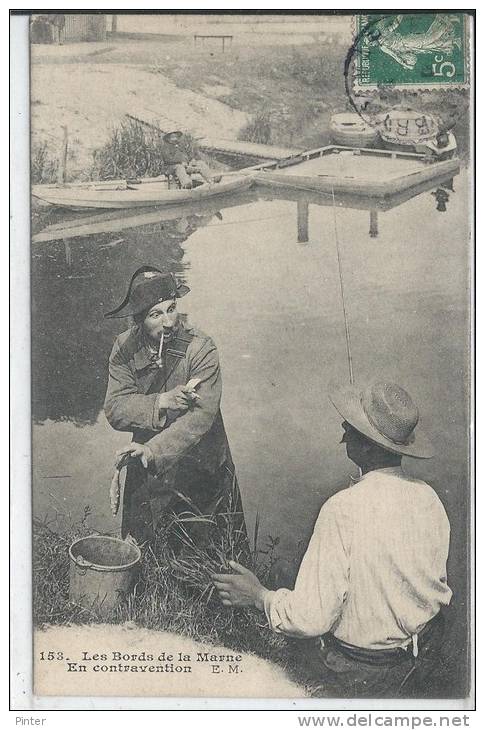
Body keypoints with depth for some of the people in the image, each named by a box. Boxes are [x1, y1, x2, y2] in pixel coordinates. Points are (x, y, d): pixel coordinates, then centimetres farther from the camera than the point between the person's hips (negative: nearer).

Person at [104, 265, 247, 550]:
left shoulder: (201, 348, -19)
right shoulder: (125, 348, -6)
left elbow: (202, 415, -27)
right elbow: (115, 409, -13)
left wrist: (153, 449, -37)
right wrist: (160, 402, -29)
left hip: (200, 470, -3)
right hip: (146, 473, 3)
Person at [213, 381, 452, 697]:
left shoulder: (343, 509, -29)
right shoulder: (428, 496, -11)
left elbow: (311, 618, -26)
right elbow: (440, 588, 5)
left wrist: (257, 595, -9)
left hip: (362, 675, -6)